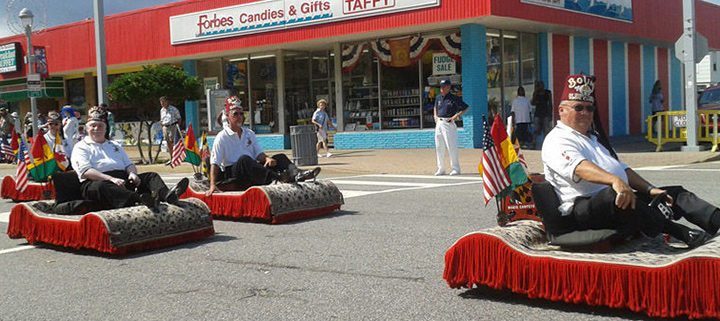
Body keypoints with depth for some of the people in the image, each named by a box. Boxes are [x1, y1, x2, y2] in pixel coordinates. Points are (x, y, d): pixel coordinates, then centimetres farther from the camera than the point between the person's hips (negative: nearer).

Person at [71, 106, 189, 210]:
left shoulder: (115, 145, 32)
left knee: (151, 176, -13)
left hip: (123, 178, 6)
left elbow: (129, 164, 25)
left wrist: (132, 173, -3)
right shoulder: (81, 147, 13)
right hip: (97, 181, -6)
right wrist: (111, 179, -19)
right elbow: (85, 171, -4)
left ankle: (167, 195, -48)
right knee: (101, 187, -41)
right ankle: (140, 199, -68)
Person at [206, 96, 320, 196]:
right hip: (233, 175, -6)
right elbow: (214, 163, -8)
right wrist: (212, 185, -21)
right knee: (244, 159, -37)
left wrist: (267, 158, -10)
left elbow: (258, 154, 15)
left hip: (254, 171, 6)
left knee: (280, 157, -9)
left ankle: (296, 174, -42)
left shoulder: (249, 133, 20)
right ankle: (276, 177, -55)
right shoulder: (222, 137, 1)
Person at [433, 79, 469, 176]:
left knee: (451, 146, -8)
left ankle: (455, 168, -2)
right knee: (439, 147, 8)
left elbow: (466, 107, -5)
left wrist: (457, 115, -13)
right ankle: (441, 169, 16)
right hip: (439, 123, 7)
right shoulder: (438, 98, 13)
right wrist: (435, 116, 15)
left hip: (449, 123, -7)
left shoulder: (454, 98, -6)